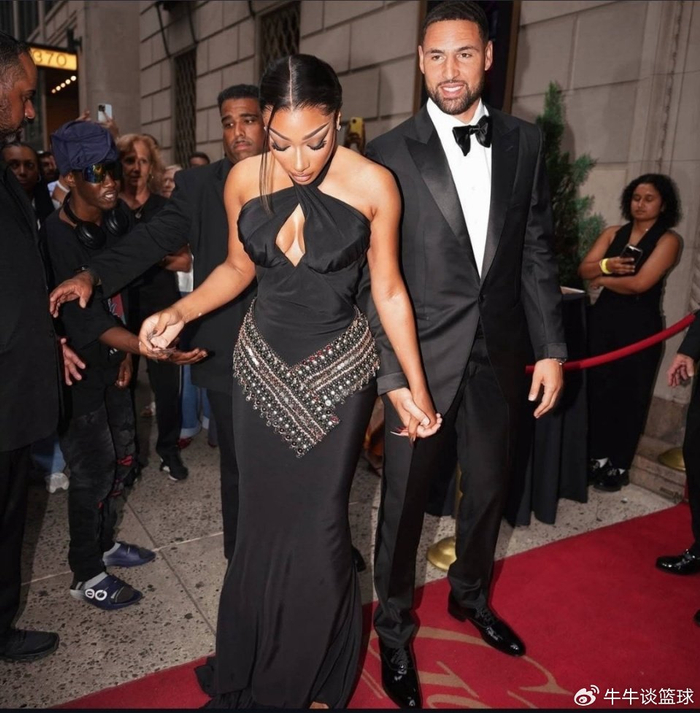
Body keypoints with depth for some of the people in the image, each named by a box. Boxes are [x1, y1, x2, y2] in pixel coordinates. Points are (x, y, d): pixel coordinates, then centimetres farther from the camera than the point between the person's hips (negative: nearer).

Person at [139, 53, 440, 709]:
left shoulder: (373, 185, -11)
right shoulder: (243, 180, -3)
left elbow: (388, 290, -5)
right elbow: (239, 267, 9)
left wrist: (416, 387, -4)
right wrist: (179, 313, -7)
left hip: (338, 371, -2)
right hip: (262, 365, 3)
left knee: (319, 527, 3)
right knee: (262, 520, 11)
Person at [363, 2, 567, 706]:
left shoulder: (525, 142, 4)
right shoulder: (389, 153, -7)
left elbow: (536, 251, 7)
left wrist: (550, 347, 3)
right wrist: (393, 374, -14)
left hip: (499, 356, 4)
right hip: (420, 358, -3)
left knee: (488, 488, 20)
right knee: (404, 499, 9)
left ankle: (470, 595, 48)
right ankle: (394, 629, 33)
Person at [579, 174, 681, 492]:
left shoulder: (667, 240, -6)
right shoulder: (613, 233, 9)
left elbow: (639, 283, -17)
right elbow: (584, 269, 0)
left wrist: (603, 279, -4)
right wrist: (606, 265, -20)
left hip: (640, 325, -4)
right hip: (603, 318, 4)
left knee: (630, 395, 6)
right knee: (599, 388, 7)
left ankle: (619, 466, 18)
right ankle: (598, 456, 22)